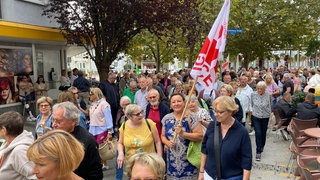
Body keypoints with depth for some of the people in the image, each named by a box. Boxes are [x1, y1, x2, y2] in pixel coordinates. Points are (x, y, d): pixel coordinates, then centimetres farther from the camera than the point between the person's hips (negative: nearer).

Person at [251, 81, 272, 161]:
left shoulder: (268, 95, -8)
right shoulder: (253, 94, -8)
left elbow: (269, 106, 8)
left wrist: (268, 113, 6)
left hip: (265, 117, 1)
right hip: (256, 116, -1)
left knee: (263, 133, 14)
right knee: (258, 133, -8)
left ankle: (261, 147, 38)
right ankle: (258, 151, 0)